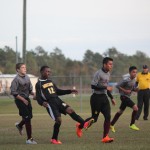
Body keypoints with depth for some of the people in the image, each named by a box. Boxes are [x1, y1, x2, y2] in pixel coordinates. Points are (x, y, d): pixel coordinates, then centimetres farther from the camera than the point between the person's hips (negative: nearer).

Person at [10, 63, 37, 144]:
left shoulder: (27, 78, 7)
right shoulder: (16, 79, -14)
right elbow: (13, 92, -15)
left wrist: (33, 94, -5)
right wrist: (23, 100, -17)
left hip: (27, 99, 7)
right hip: (20, 100, -7)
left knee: (29, 116, 11)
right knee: (27, 118, -10)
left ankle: (19, 125, 45)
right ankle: (29, 139, -4)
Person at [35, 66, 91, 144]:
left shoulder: (50, 81, 19)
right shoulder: (39, 84, -1)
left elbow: (58, 91, 28)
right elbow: (38, 97, -6)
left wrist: (70, 91, 21)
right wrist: (42, 103, -28)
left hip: (57, 100, 6)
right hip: (50, 103, -6)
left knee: (70, 110, -16)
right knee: (58, 120, -11)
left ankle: (83, 124, -23)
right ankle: (54, 139, 5)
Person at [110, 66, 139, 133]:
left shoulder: (134, 80, 5)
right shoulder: (126, 81, -20)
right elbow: (117, 86, -18)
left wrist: (136, 89, -4)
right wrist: (125, 91, -25)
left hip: (127, 97, 9)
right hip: (124, 96, -9)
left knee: (120, 111, 16)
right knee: (135, 108, -17)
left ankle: (111, 125, 27)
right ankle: (132, 124, -6)